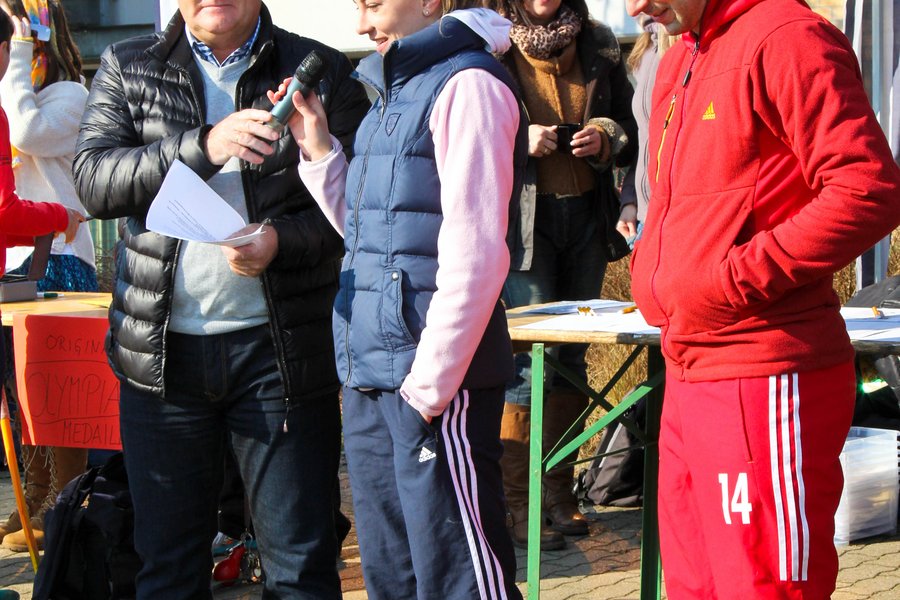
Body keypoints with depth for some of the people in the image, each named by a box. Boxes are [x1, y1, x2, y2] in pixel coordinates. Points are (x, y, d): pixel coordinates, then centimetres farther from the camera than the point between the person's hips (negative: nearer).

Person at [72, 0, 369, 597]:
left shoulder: (320, 71, 4)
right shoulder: (128, 68, 9)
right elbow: (94, 179, -5)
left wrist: (282, 239, -19)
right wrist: (202, 148, -19)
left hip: (280, 346, -2)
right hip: (161, 347, 2)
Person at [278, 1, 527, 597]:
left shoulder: (467, 85, -12)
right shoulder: (394, 90, 18)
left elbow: (474, 254, -19)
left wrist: (428, 385, -21)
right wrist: (319, 150, 12)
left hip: (434, 375, -9)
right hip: (372, 373, 9)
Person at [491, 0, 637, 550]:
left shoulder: (598, 45, 7)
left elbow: (629, 128, 14)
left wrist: (604, 138, -8)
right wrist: (516, 141, -21)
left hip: (587, 216, 5)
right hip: (522, 219, -5)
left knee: (572, 358, 12)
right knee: (530, 361, -7)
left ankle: (559, 491, 22)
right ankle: (516, 504, 1)